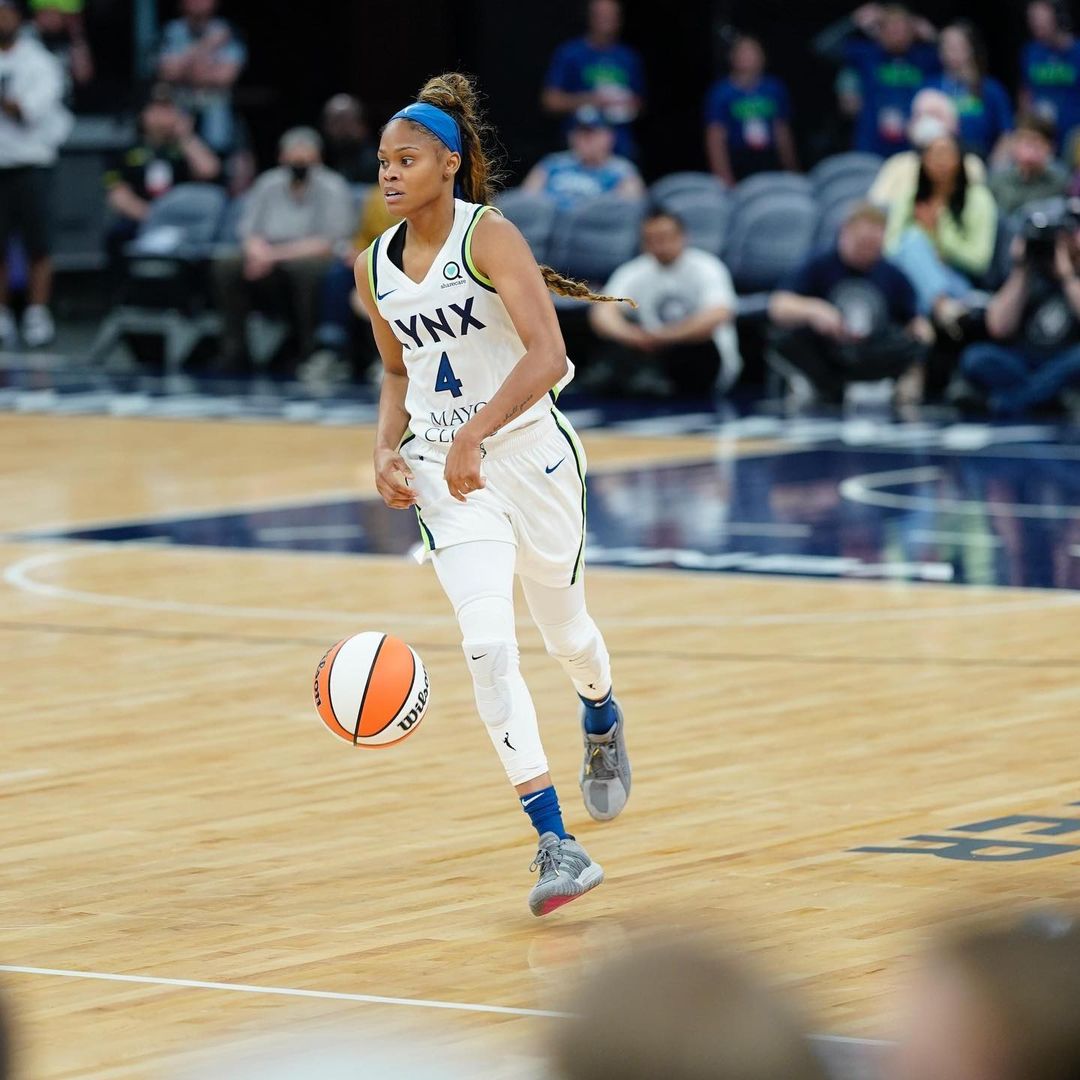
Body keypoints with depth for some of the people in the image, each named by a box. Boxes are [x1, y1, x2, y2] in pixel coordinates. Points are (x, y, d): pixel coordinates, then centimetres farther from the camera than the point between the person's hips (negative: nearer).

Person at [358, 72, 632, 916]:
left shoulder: (490, 237, -14)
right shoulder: (375, 269, 4)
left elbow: (546, 355, -25)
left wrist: (476, 433, -35)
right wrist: (388, 449, 2)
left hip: (528, 452, -3)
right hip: (444, 473, 3)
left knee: (564, 630, 16)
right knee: (487, 648, -15)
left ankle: (603, 724, 54)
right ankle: (556, 847, -16)